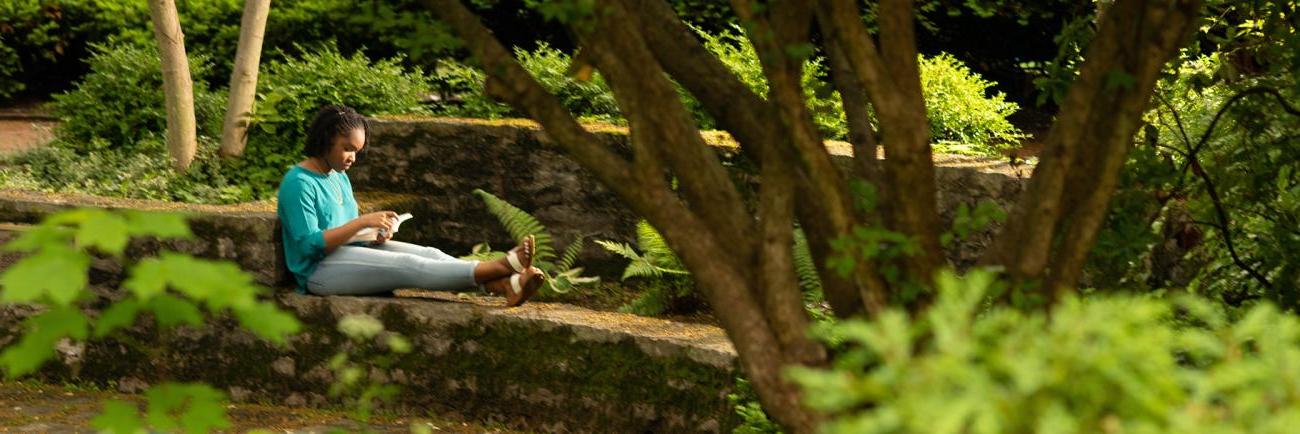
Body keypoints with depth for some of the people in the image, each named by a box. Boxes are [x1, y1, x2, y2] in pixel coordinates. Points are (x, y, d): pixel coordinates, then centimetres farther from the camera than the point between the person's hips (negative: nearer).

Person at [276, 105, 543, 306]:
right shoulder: (298, 183, -13)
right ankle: (502, 267, -37)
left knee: (429, 254, -13)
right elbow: (309, 243, -20)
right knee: (408, 265, -26)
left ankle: (505, 286, -33)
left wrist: (377, 234, 0)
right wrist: (363, 222, -23)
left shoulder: (339, 177, 16)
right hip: (320, 270, -9)